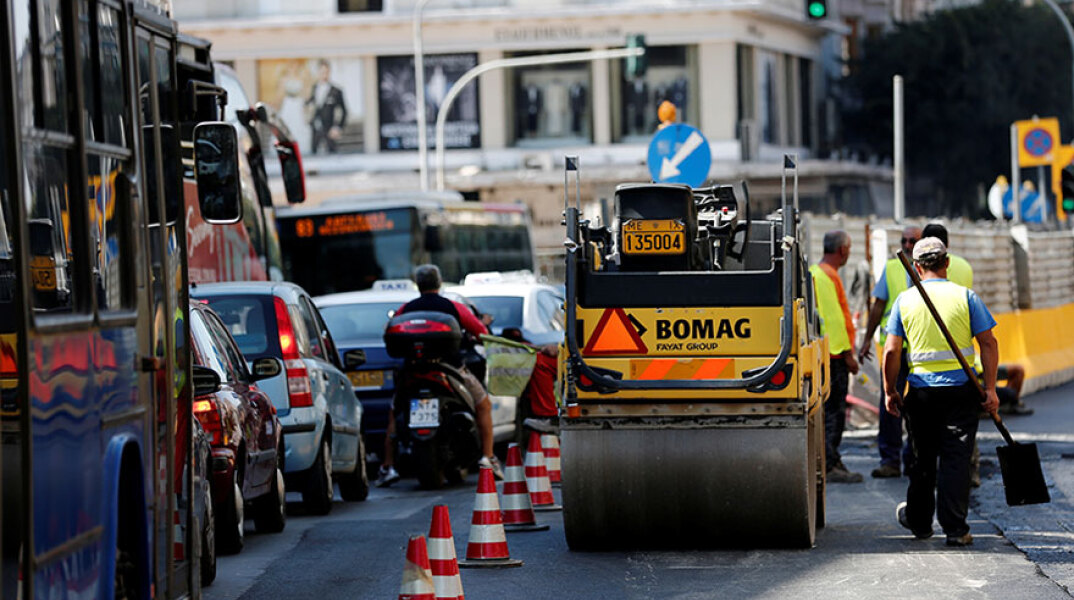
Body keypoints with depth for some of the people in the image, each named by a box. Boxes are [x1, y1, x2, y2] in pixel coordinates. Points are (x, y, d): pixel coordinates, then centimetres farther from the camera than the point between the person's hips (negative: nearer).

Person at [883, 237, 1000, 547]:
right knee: (956, 458, -1)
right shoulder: (965, 296, -2)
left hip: (921, 389, 1)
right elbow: (989, 343, -4)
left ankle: (919, 521, 29)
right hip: (961, 388, -1)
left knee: (923, 459, 15)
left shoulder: (905, 300, 1)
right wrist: (990, 388, 0)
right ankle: (955, 529, -6)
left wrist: (890, 391, 9)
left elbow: (891, 351, -1)